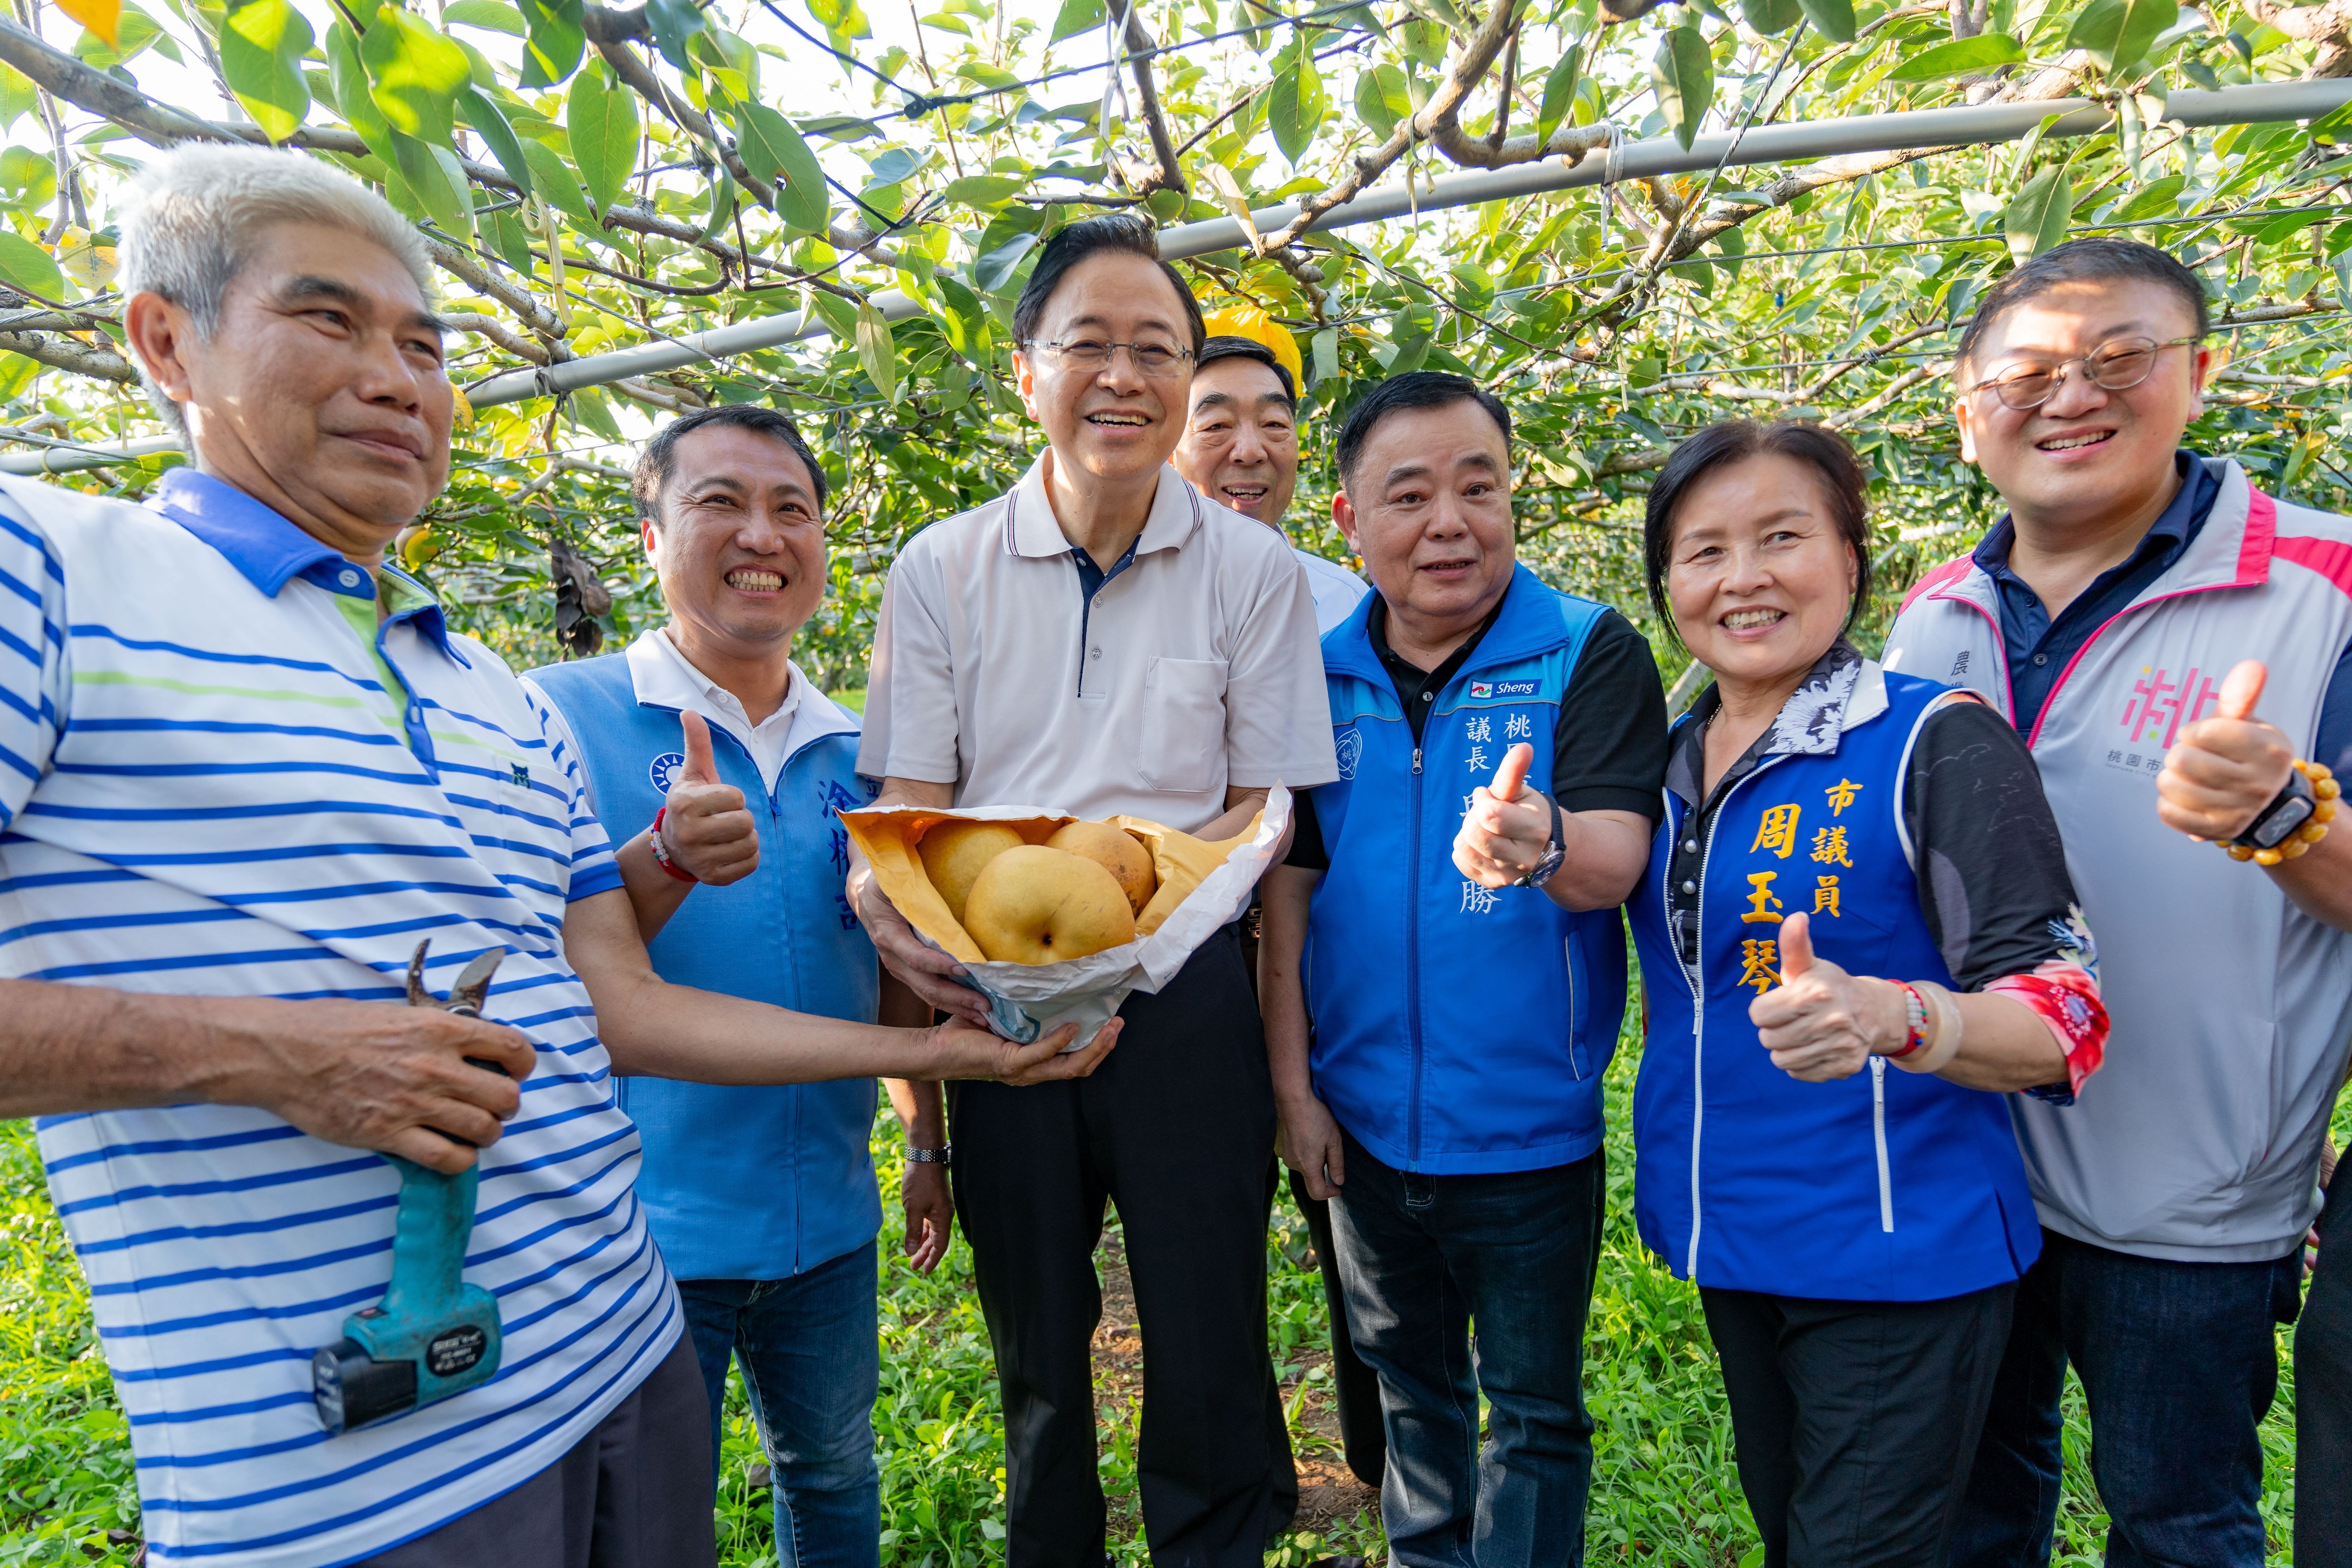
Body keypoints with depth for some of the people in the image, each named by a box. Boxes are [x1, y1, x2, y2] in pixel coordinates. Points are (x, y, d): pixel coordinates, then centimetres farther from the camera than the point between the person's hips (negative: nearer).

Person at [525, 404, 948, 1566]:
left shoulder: (852, 750, 4)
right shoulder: (565, 715, -10)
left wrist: (928, 1139, 14)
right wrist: (670, 857, -33)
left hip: (827, 1216, 5)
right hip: (645, 1223, -4)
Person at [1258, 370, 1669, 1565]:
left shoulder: (1591, 654, -11)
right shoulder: (1320, 678, -1)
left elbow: (1616, 863, -21)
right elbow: (1287, 890, 2)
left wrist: (1547, 843, -44)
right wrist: (1293, 1085, 0)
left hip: (1530, 1127, -3)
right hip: (1365, 1123, 4)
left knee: (1535, 1411, 16)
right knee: (1408, 1385, 24)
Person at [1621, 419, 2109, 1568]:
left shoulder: (1936, 741, -14)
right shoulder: (1667, 759, 3)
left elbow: (2065, 1017, -17)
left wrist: (1888, 1017, -38)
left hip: (1898, 1257, -6)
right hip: (1729, 1238, 6)